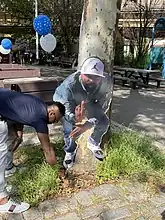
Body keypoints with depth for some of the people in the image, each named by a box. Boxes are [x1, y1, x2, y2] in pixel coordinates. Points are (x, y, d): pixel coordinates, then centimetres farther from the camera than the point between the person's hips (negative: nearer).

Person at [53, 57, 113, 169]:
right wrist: (75, 118, -60)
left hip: (89, 100, 3)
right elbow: (67, 111, -35)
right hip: (63, 100, -2)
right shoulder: (70, 84, -43)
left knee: (104, 121, -12)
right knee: (70, 129, -21)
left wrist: (87, 125, -42)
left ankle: (94, 142, 21)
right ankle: (70, 151, 13)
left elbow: (102, 107, -28)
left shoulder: (107, 82, -35)